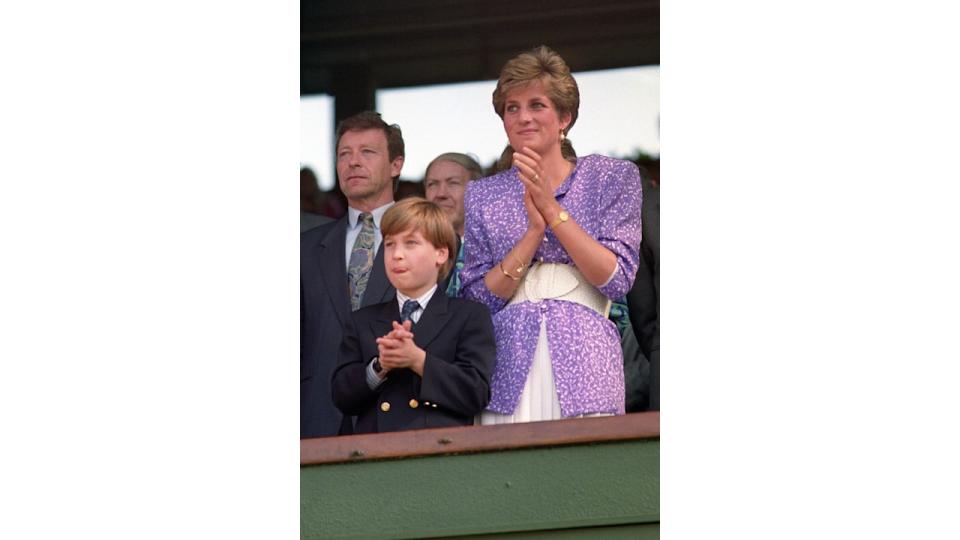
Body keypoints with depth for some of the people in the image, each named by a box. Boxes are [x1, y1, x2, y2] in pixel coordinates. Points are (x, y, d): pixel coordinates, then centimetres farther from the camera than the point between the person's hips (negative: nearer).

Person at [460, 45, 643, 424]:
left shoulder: (612, 178, 8)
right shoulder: (482, 195, 13)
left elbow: (616, 279, -4)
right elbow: (479, 299, 3)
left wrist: (552, 210, -8)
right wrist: (534, 230, -9)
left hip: (584, 366, -1)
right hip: (508, 375, 1)